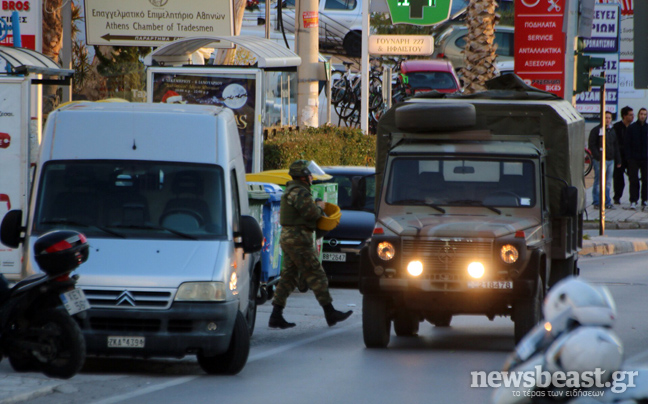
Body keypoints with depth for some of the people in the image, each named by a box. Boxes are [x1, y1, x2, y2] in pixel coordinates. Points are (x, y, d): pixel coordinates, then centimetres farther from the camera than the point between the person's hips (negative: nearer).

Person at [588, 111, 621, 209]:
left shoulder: (612, 131, 17)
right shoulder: (596, 130, -4)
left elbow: (616, 146, 22)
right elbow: (592, 145, -8)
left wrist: (618, 160, 17)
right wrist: (598, 157, -18)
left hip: (611, 160, 6)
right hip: (600, 160, -6)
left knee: (608, 183, 9)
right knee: (599, 182, -7)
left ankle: (607, 202, 14)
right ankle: (597, 203, -3)